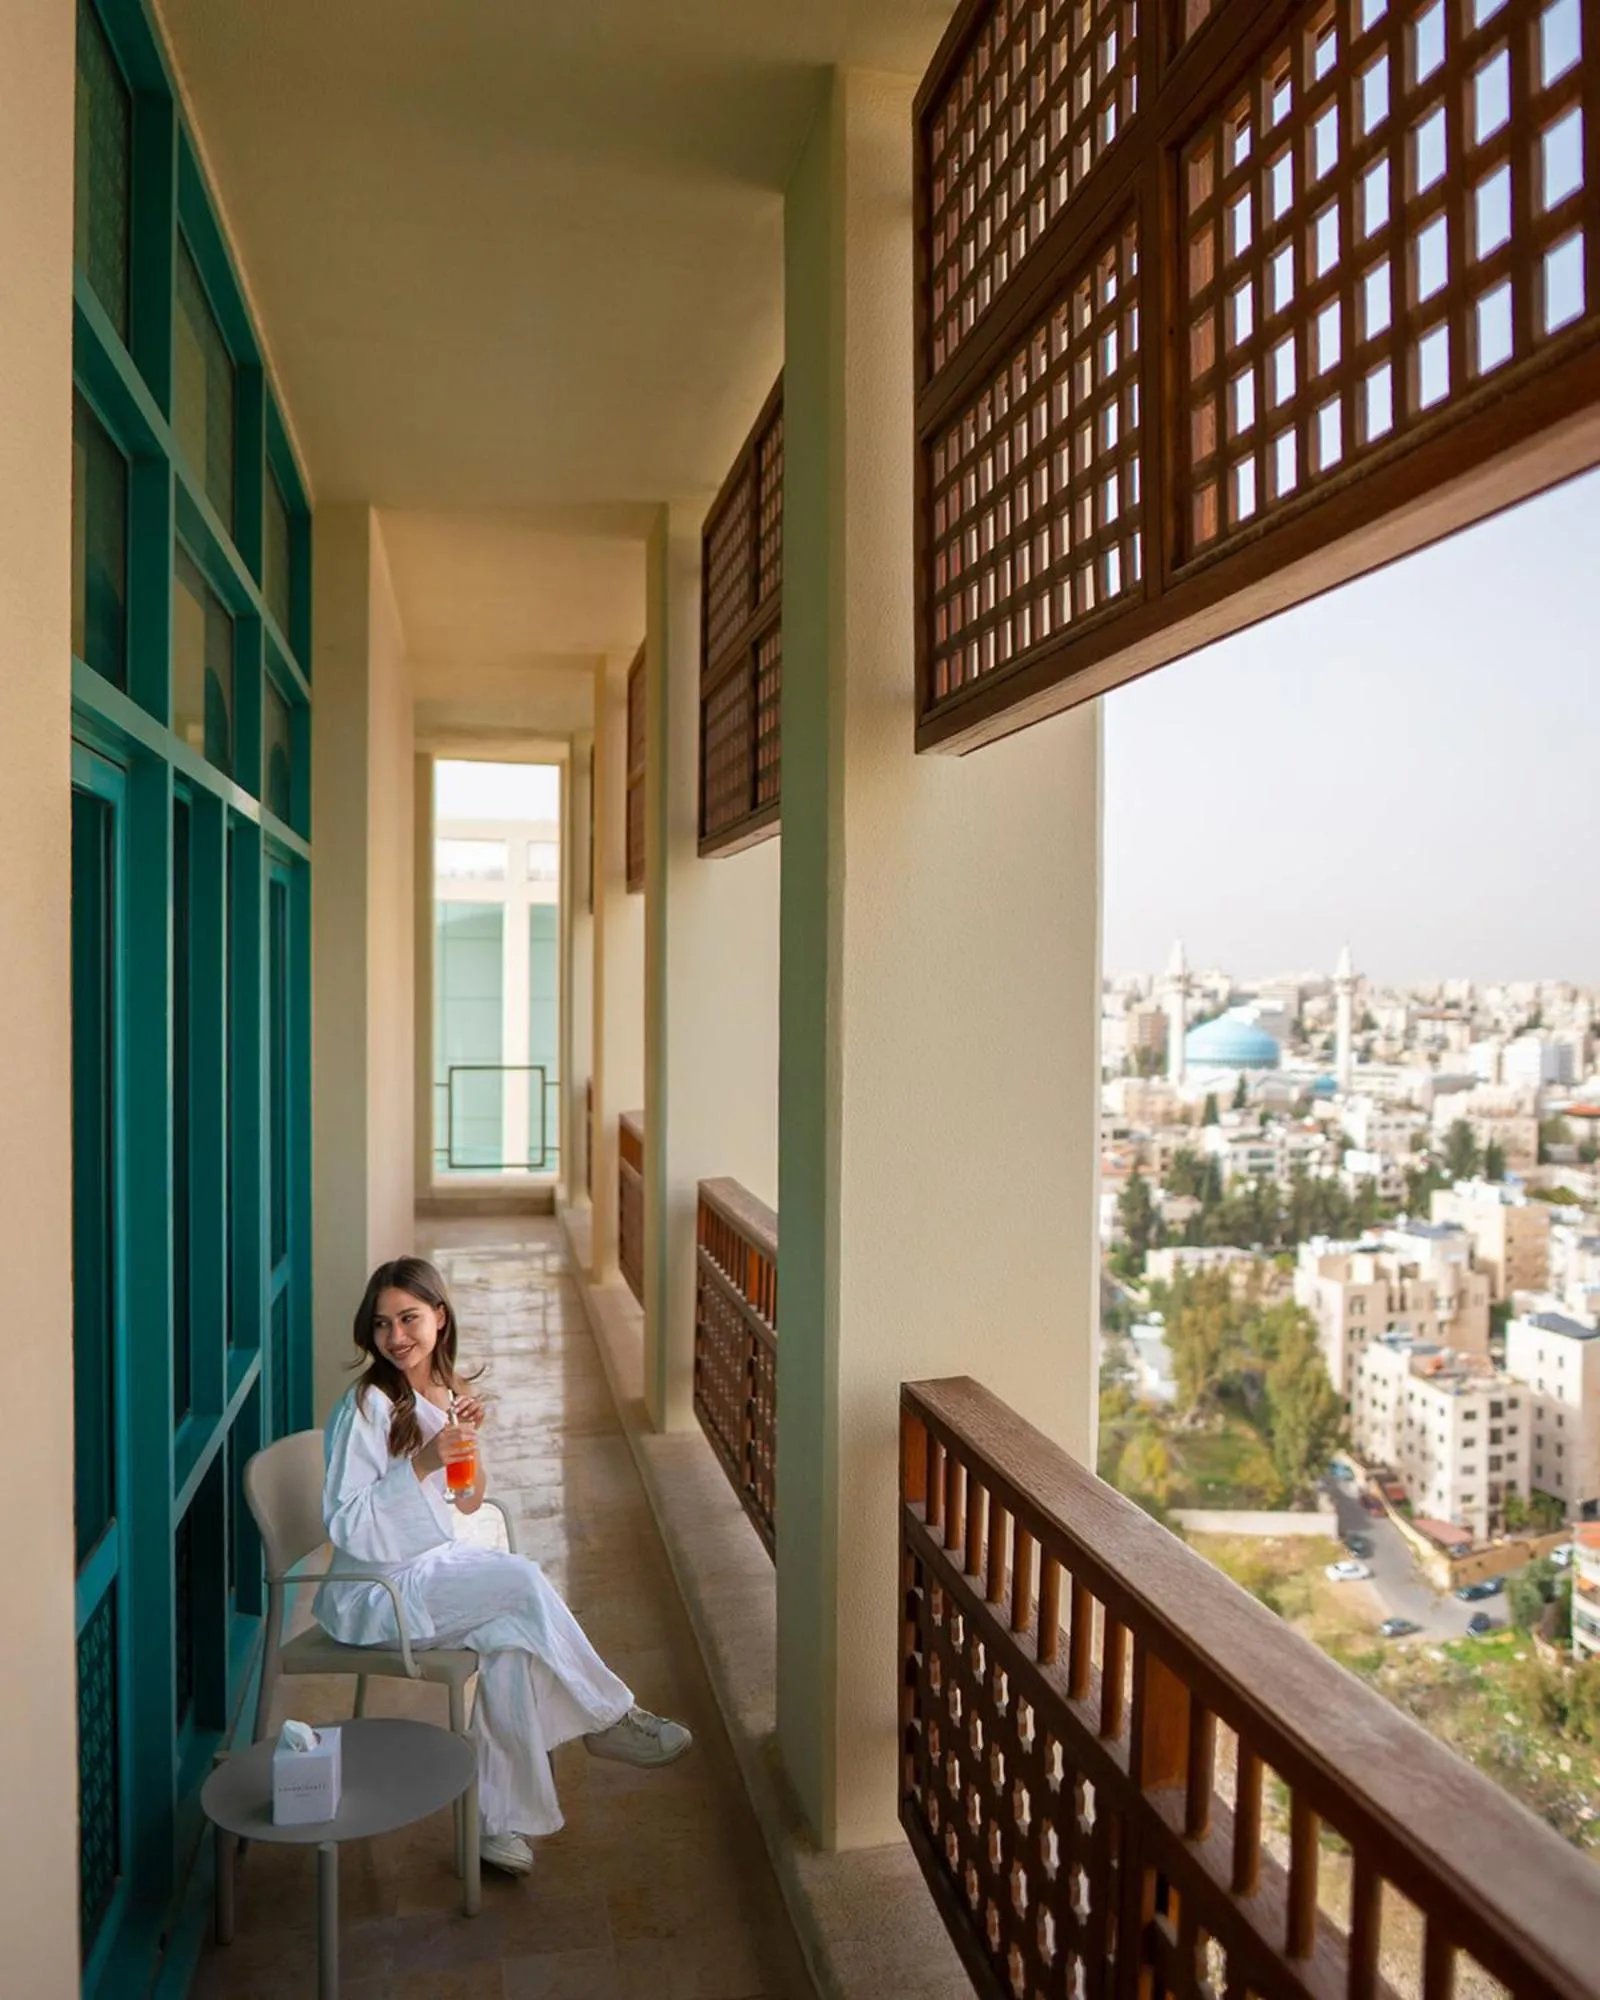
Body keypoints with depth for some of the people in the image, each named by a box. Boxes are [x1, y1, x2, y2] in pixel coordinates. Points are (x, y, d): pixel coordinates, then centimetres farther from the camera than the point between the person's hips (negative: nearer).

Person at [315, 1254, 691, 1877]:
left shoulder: (446, 1391, 6)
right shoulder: (368, 1406, -16)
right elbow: (345, 1526, -19)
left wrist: (468, 1436, -8)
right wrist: (422, 1463, -28)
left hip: (436, 1567, 7)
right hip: (377, 1594, -6)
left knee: (509, 1640, -23)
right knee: (523, 1581, -25)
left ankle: (499, 1819, -11)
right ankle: (608, 1716, -9)